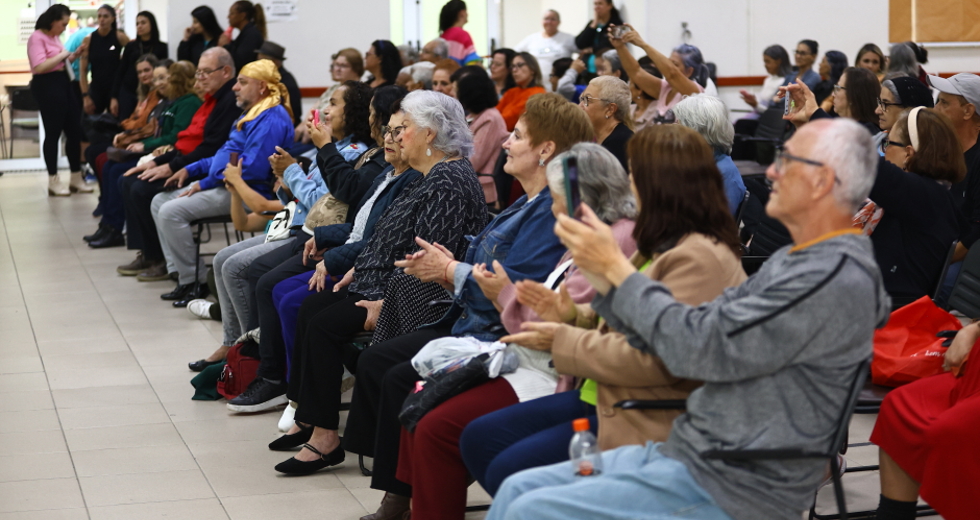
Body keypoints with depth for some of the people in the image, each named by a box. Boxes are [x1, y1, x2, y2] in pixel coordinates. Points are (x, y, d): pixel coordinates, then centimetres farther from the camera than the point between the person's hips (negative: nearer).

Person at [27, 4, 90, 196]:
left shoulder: (54, 37, 15)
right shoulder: (37, 37, -12)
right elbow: (39, 67, -23)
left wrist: (75, 55, 9)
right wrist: (61, 55, -16)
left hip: (63, 83, 9)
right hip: (47, 86, -9)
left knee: (75, 130, 10)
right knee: (53, 133, -3)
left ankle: (76, 178, 18)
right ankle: (53, 182, 4)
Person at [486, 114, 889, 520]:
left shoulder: (837, 280, -19)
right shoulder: (793, 261, 15)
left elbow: (698, 350, -21)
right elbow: (696, 335, 12)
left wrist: (617, 266, -10)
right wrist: (602, 274, 3)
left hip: (730, 487, -10)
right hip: (688, 451, 10)